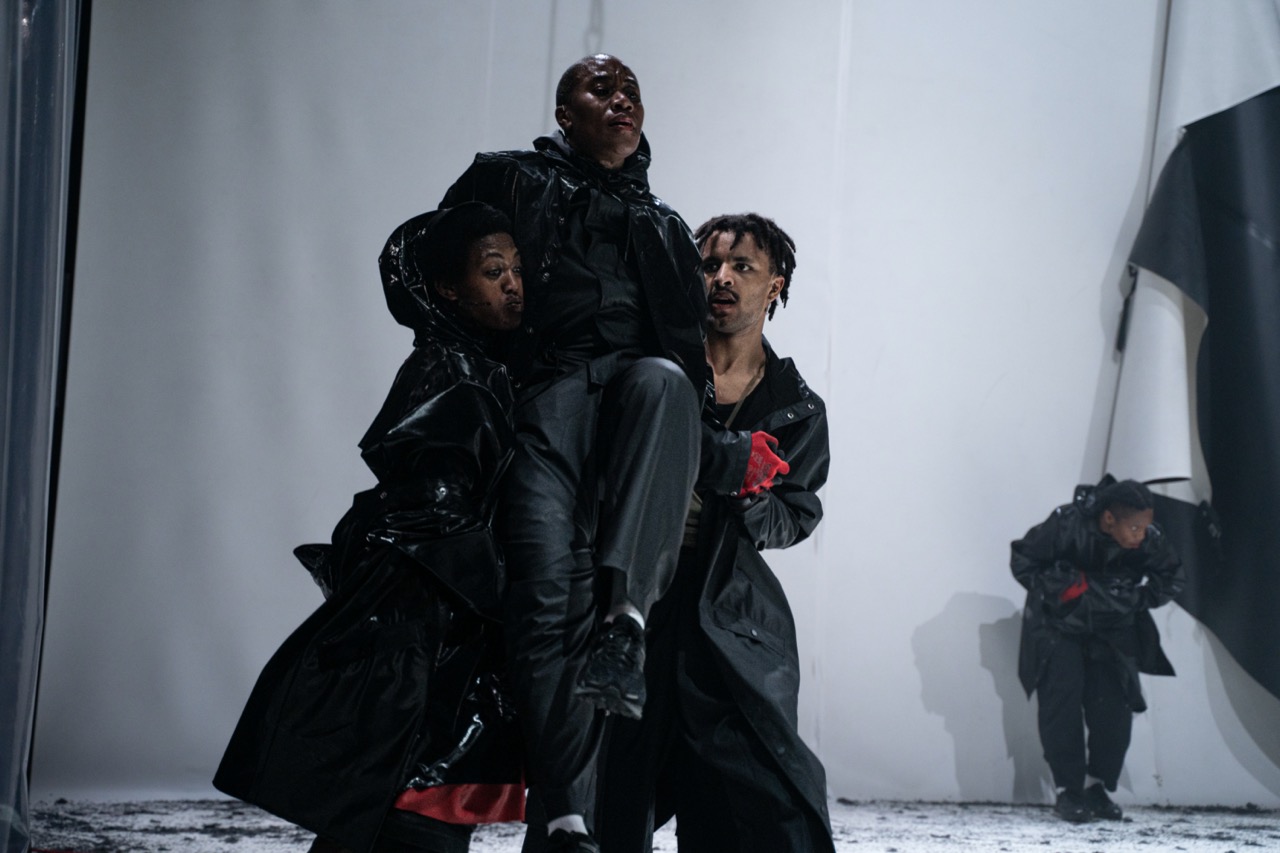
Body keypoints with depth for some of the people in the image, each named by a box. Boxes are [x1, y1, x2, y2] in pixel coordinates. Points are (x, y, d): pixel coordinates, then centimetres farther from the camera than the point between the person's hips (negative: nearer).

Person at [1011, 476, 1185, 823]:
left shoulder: (1148, 541, -19)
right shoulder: (1066, 525, -27)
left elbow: (1172, 576, 0)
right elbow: (1022, 560, -13)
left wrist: (1138, 600, -14)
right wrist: (1058, 589, -21)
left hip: (1112, 633, 3)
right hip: (1059, 627, -3)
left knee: (1114, 710, -4)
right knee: (1062, 704, -13)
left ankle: (1096, 787, 10)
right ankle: (1068, 791, -6)